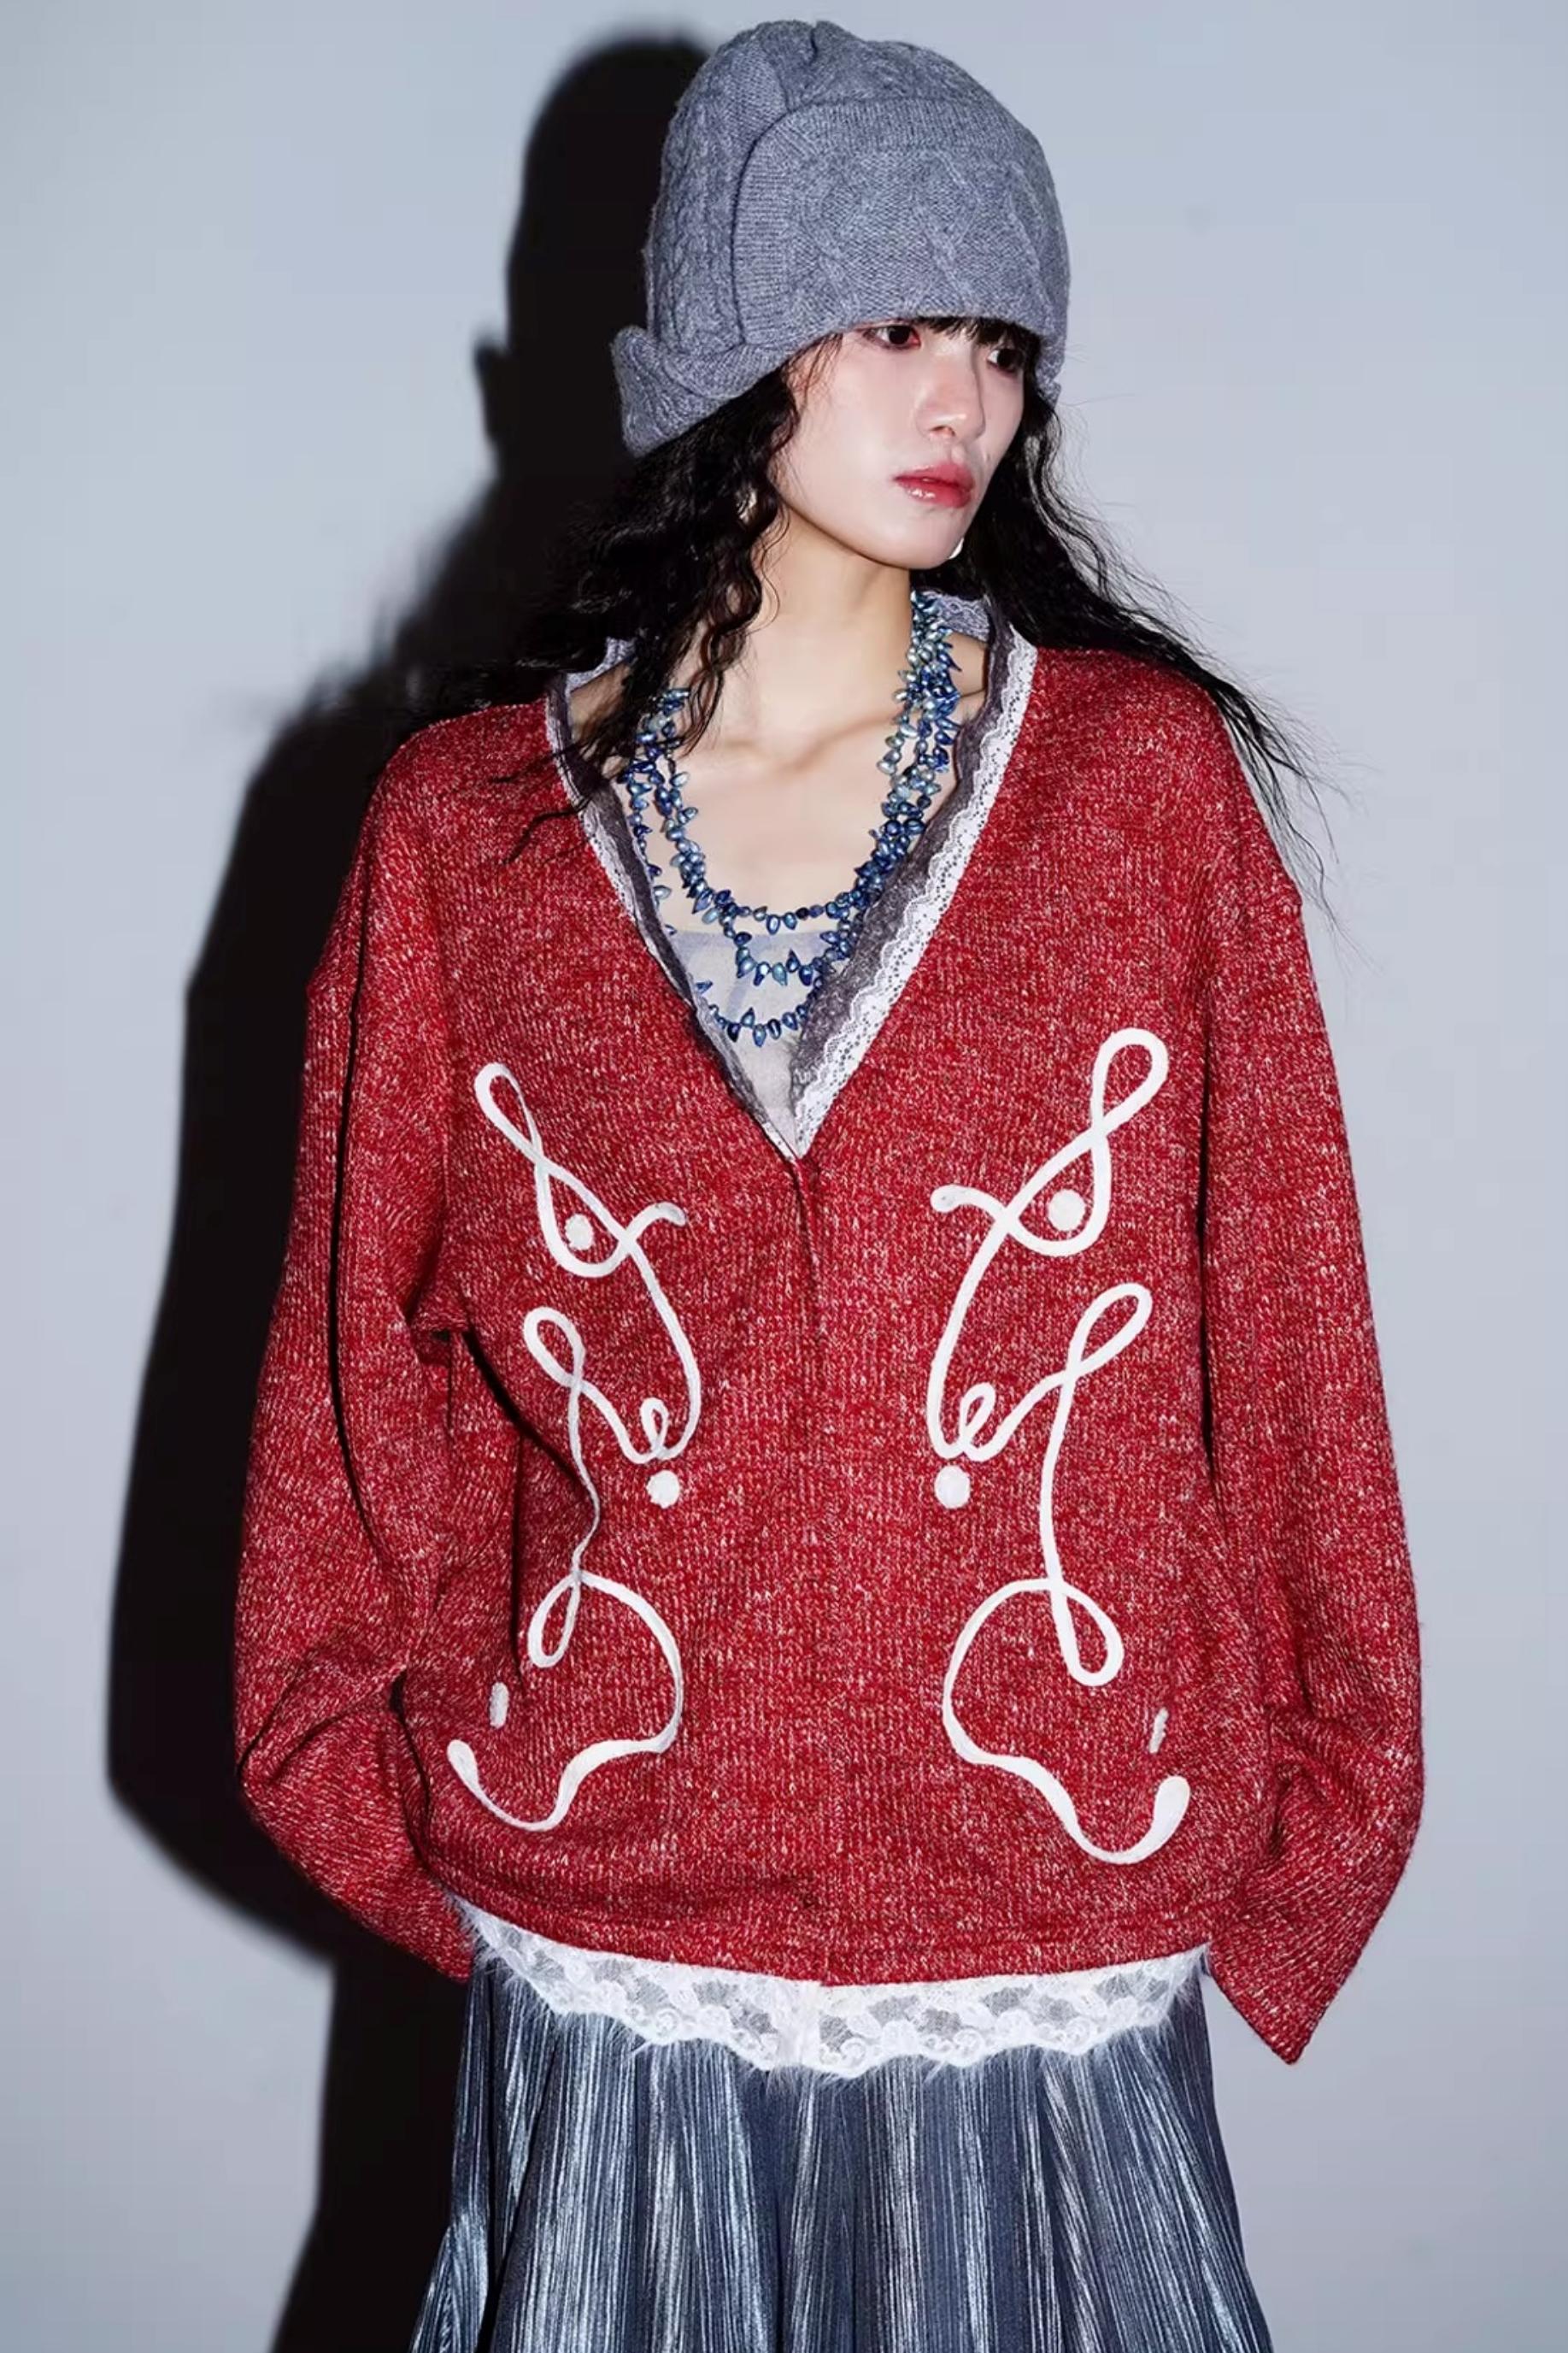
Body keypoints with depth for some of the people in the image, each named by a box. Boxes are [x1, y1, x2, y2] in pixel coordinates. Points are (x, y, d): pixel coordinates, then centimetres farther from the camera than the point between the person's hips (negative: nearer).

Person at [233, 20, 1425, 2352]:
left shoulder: (1152, 778, -3)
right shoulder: (463, 829, -1)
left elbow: (1282, 1315, 0)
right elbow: (370, 1354, 6)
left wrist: (1302, 1791, 3)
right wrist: (378, 1768, 9)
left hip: (1051, 1975, 0)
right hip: (611, 1971, 1)